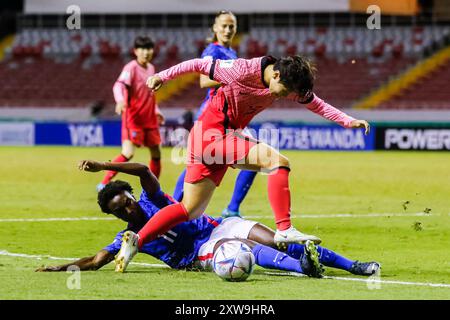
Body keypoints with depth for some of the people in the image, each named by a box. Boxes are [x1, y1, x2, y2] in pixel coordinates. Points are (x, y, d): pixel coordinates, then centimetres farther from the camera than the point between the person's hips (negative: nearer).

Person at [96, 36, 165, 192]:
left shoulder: (151, 68, 11)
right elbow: (119, 85, -27)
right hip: (133, 117, -7)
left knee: (156, 153, 10)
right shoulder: (131, 67, -11)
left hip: (150, 119, 7)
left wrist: (156, 111, 23)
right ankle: (103, 184, -15)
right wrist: (120, 100, -46)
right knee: (128, 153, -20)